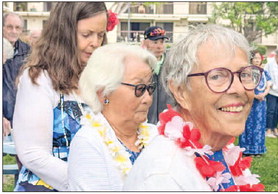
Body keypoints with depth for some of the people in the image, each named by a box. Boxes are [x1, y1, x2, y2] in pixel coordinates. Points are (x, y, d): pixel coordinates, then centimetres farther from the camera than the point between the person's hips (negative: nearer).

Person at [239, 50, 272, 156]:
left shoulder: (264, 73, 8)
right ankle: (247, 149, 8)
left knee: (259, 124, 8)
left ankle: (257, 149, 17)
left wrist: (263, 94, -13)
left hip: (261, 103, 4)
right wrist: (255, 96, -18)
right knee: (249, 124, 0)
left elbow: (268, 87, 8)